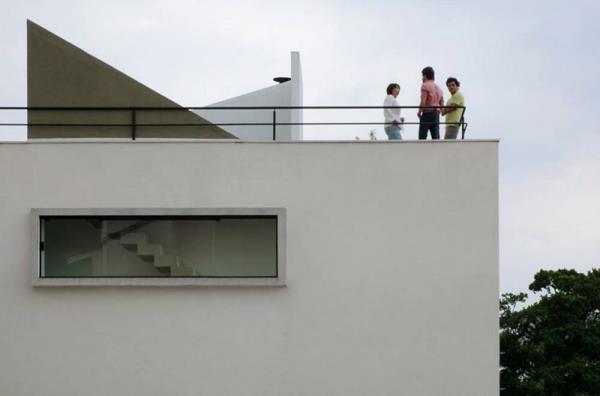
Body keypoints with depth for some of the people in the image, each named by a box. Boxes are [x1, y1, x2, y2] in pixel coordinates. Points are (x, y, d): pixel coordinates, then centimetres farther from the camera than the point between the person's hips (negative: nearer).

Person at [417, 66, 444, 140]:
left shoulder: (425, 86, -5)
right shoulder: (438, 88, 17)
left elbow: (423, 102, -14)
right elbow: (442, 104, 15)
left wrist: (419, 112, 0)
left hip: (427, 114, -7)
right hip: (436, 114, 7)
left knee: (422, 138, -7)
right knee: (436, 137, 2)